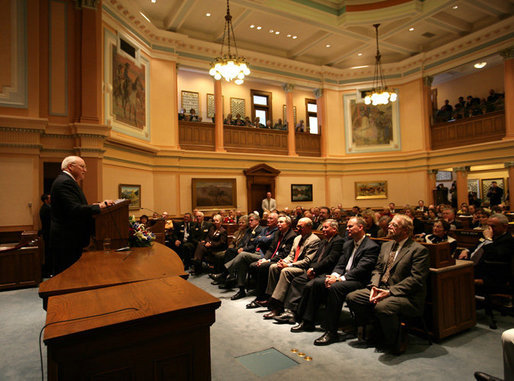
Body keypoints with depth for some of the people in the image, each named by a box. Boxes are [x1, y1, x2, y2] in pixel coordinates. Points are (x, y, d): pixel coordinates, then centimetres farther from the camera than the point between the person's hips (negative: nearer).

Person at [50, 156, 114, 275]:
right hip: (67, 242, -11)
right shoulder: (65, 182, -15)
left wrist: (93, 206, 4)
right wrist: (99, 206, -19)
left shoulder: (65, 181, 19)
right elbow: (74, 210, -26)